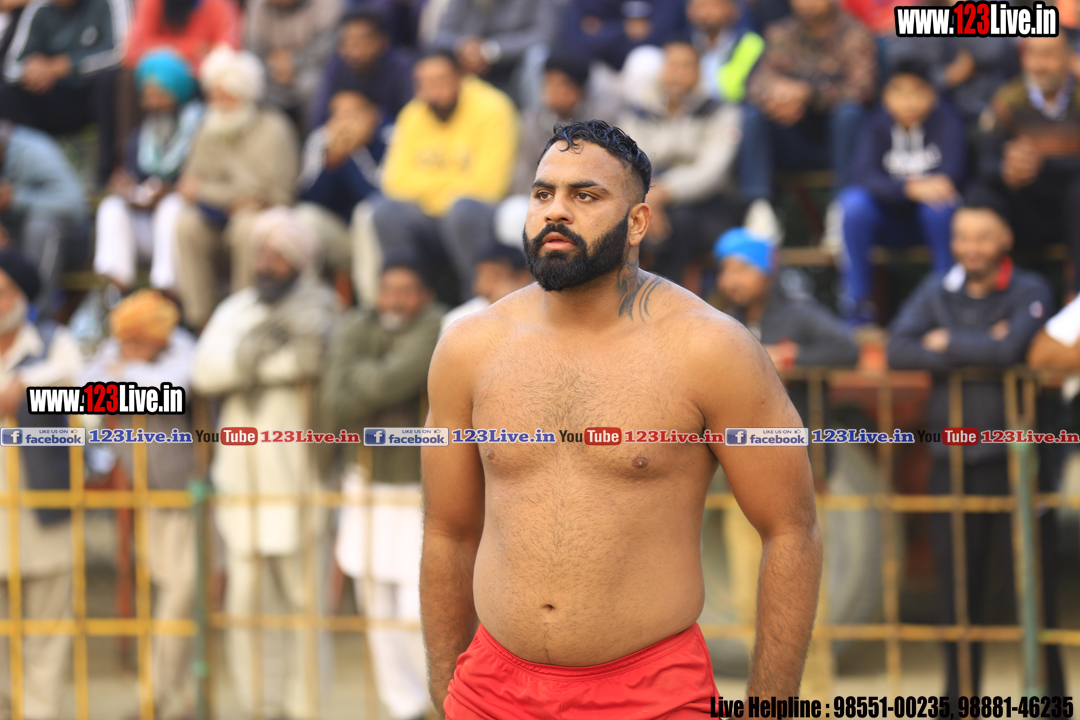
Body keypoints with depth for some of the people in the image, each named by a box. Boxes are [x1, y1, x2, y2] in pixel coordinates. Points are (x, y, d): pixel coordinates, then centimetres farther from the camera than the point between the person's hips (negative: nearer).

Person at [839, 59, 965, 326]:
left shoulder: (945, 120, -11)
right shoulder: (877, 124, -9)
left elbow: (952, 171, -24)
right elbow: (863, 174, -25)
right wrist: (910, 189, -42)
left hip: (930, 217, -1)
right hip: (889, 218, 1)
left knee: (942, 204, -34)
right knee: (854, 201, -28)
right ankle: (858, 300, -20)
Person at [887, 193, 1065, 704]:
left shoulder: (1029, 292, -1)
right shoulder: (937, 292, 9)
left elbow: (1012, 349, -20)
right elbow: (898, 351, -7)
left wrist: (949, 343, -6)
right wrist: (980, 349, -12)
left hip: (1011, 456, -3)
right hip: (952, 461, 3)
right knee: (958, 588, 7)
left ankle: (1050, 696, 5)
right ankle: (959, 696, 17)